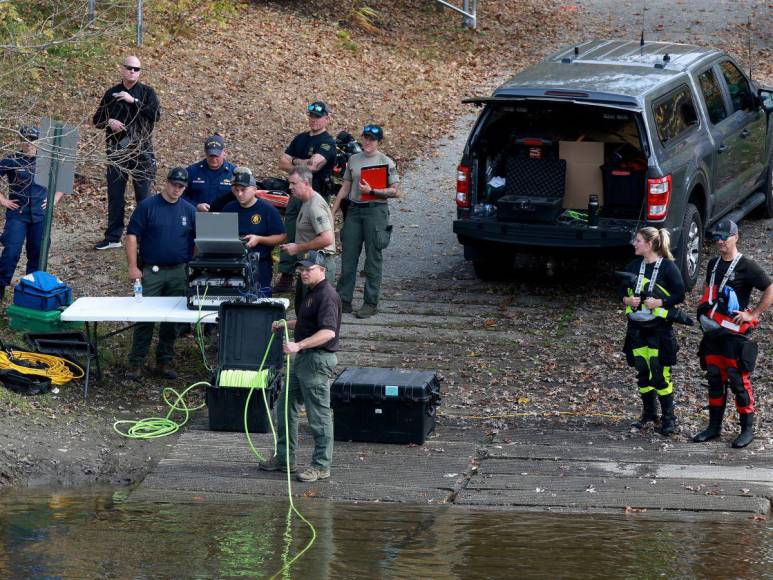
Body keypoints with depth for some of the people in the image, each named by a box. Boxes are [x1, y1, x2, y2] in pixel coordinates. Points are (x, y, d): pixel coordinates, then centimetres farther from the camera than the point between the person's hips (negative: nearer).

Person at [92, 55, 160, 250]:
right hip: (117, 151, 3)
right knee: (115, 195, 6)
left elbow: (156, 114, -13)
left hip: (141, 150, -3)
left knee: (143, 195, -2)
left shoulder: (147, 92, 3)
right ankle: (113, 238, 13)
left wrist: (133, 101, -18)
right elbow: (97, 119, 15)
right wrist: (109, 122, -8)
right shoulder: (111, 93, 11)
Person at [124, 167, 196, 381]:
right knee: (144, 319, -4)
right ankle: (136, 363, 1)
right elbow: (132, 236, -5)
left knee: (172, 320, 8)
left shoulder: (189, 211, 8)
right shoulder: (147, 206, -3)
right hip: (151, 271, -3)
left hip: (179, 273, 4)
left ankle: (164, 362, 18)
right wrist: (133, 267, -10)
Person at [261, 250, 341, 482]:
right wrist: (285, 324, 14)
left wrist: (299, 345, -34)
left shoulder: (326, 295, -18)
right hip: (302, 358, 11)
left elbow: (328, 332, -29)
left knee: (318, 415, -3)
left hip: (319, 359, -11)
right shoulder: (310, 293, 15)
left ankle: (321, 466, 3)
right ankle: (284, 459, 25)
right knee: (285, 407, 16)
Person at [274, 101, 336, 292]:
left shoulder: (327, 142, -7)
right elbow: (283, 163, 11)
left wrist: (294, 161, -3)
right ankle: (286, 277, 16)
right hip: (296, 194, 8)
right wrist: (303, 166, -7)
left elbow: (313, 165, -21)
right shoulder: (301, 138, 16)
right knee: (289, 237, 9)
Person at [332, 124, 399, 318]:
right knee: (348, 256, 3)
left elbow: (395, 191, -6)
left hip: (375, 210, -5)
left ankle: (371, 303, 1)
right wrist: (333, 211, 13)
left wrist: (371, 191, -16)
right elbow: (345, 188, 18)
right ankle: (344, 300, 9)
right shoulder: (353, 160, 14)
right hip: (354, 210, 5)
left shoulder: (386, 162, 0)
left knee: (373, 258, -2)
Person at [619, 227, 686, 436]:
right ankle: (649, 414, 22)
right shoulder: (633, 266, 10)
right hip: (637, 326, 6)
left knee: (659, 374, -8)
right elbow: (623, 289, 17)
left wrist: (659, 302, -19)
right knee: (642, 372, 9)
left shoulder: (667, 266, -7)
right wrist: (627, 299, -4)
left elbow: (679, 294, -7)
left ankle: (668, 418, 2)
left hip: (659, 327, -6)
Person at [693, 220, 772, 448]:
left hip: (735, 332, -7)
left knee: (738, 380, -5)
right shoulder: (713, 264, 13)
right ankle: (714, 426, 19)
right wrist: (704, 308, 17)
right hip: (713, 332, 7)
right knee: (714, 379, 10)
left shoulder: (746, 266, -10)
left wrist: (753, 314, -14)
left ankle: (747, 429, 2)